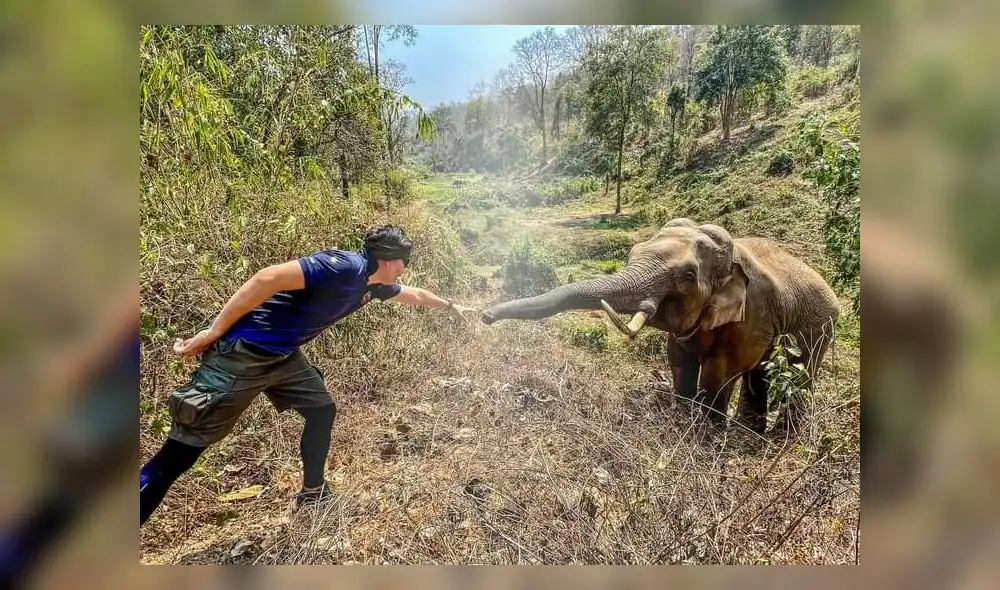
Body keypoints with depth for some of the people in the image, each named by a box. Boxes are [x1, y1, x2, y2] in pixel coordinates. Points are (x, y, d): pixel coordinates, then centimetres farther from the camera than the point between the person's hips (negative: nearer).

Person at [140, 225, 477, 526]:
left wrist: (451, 306, 38)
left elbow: (413, 294, 26)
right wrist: (213, 333, -22)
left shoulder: (372, 284, 8)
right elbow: (269, 278, -27)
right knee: (180, 452, -3)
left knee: (322, 411, 15)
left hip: (282, 355, 10)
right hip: (241, 354, -9)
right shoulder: (345, 266, -22)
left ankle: (312, 494, 33)